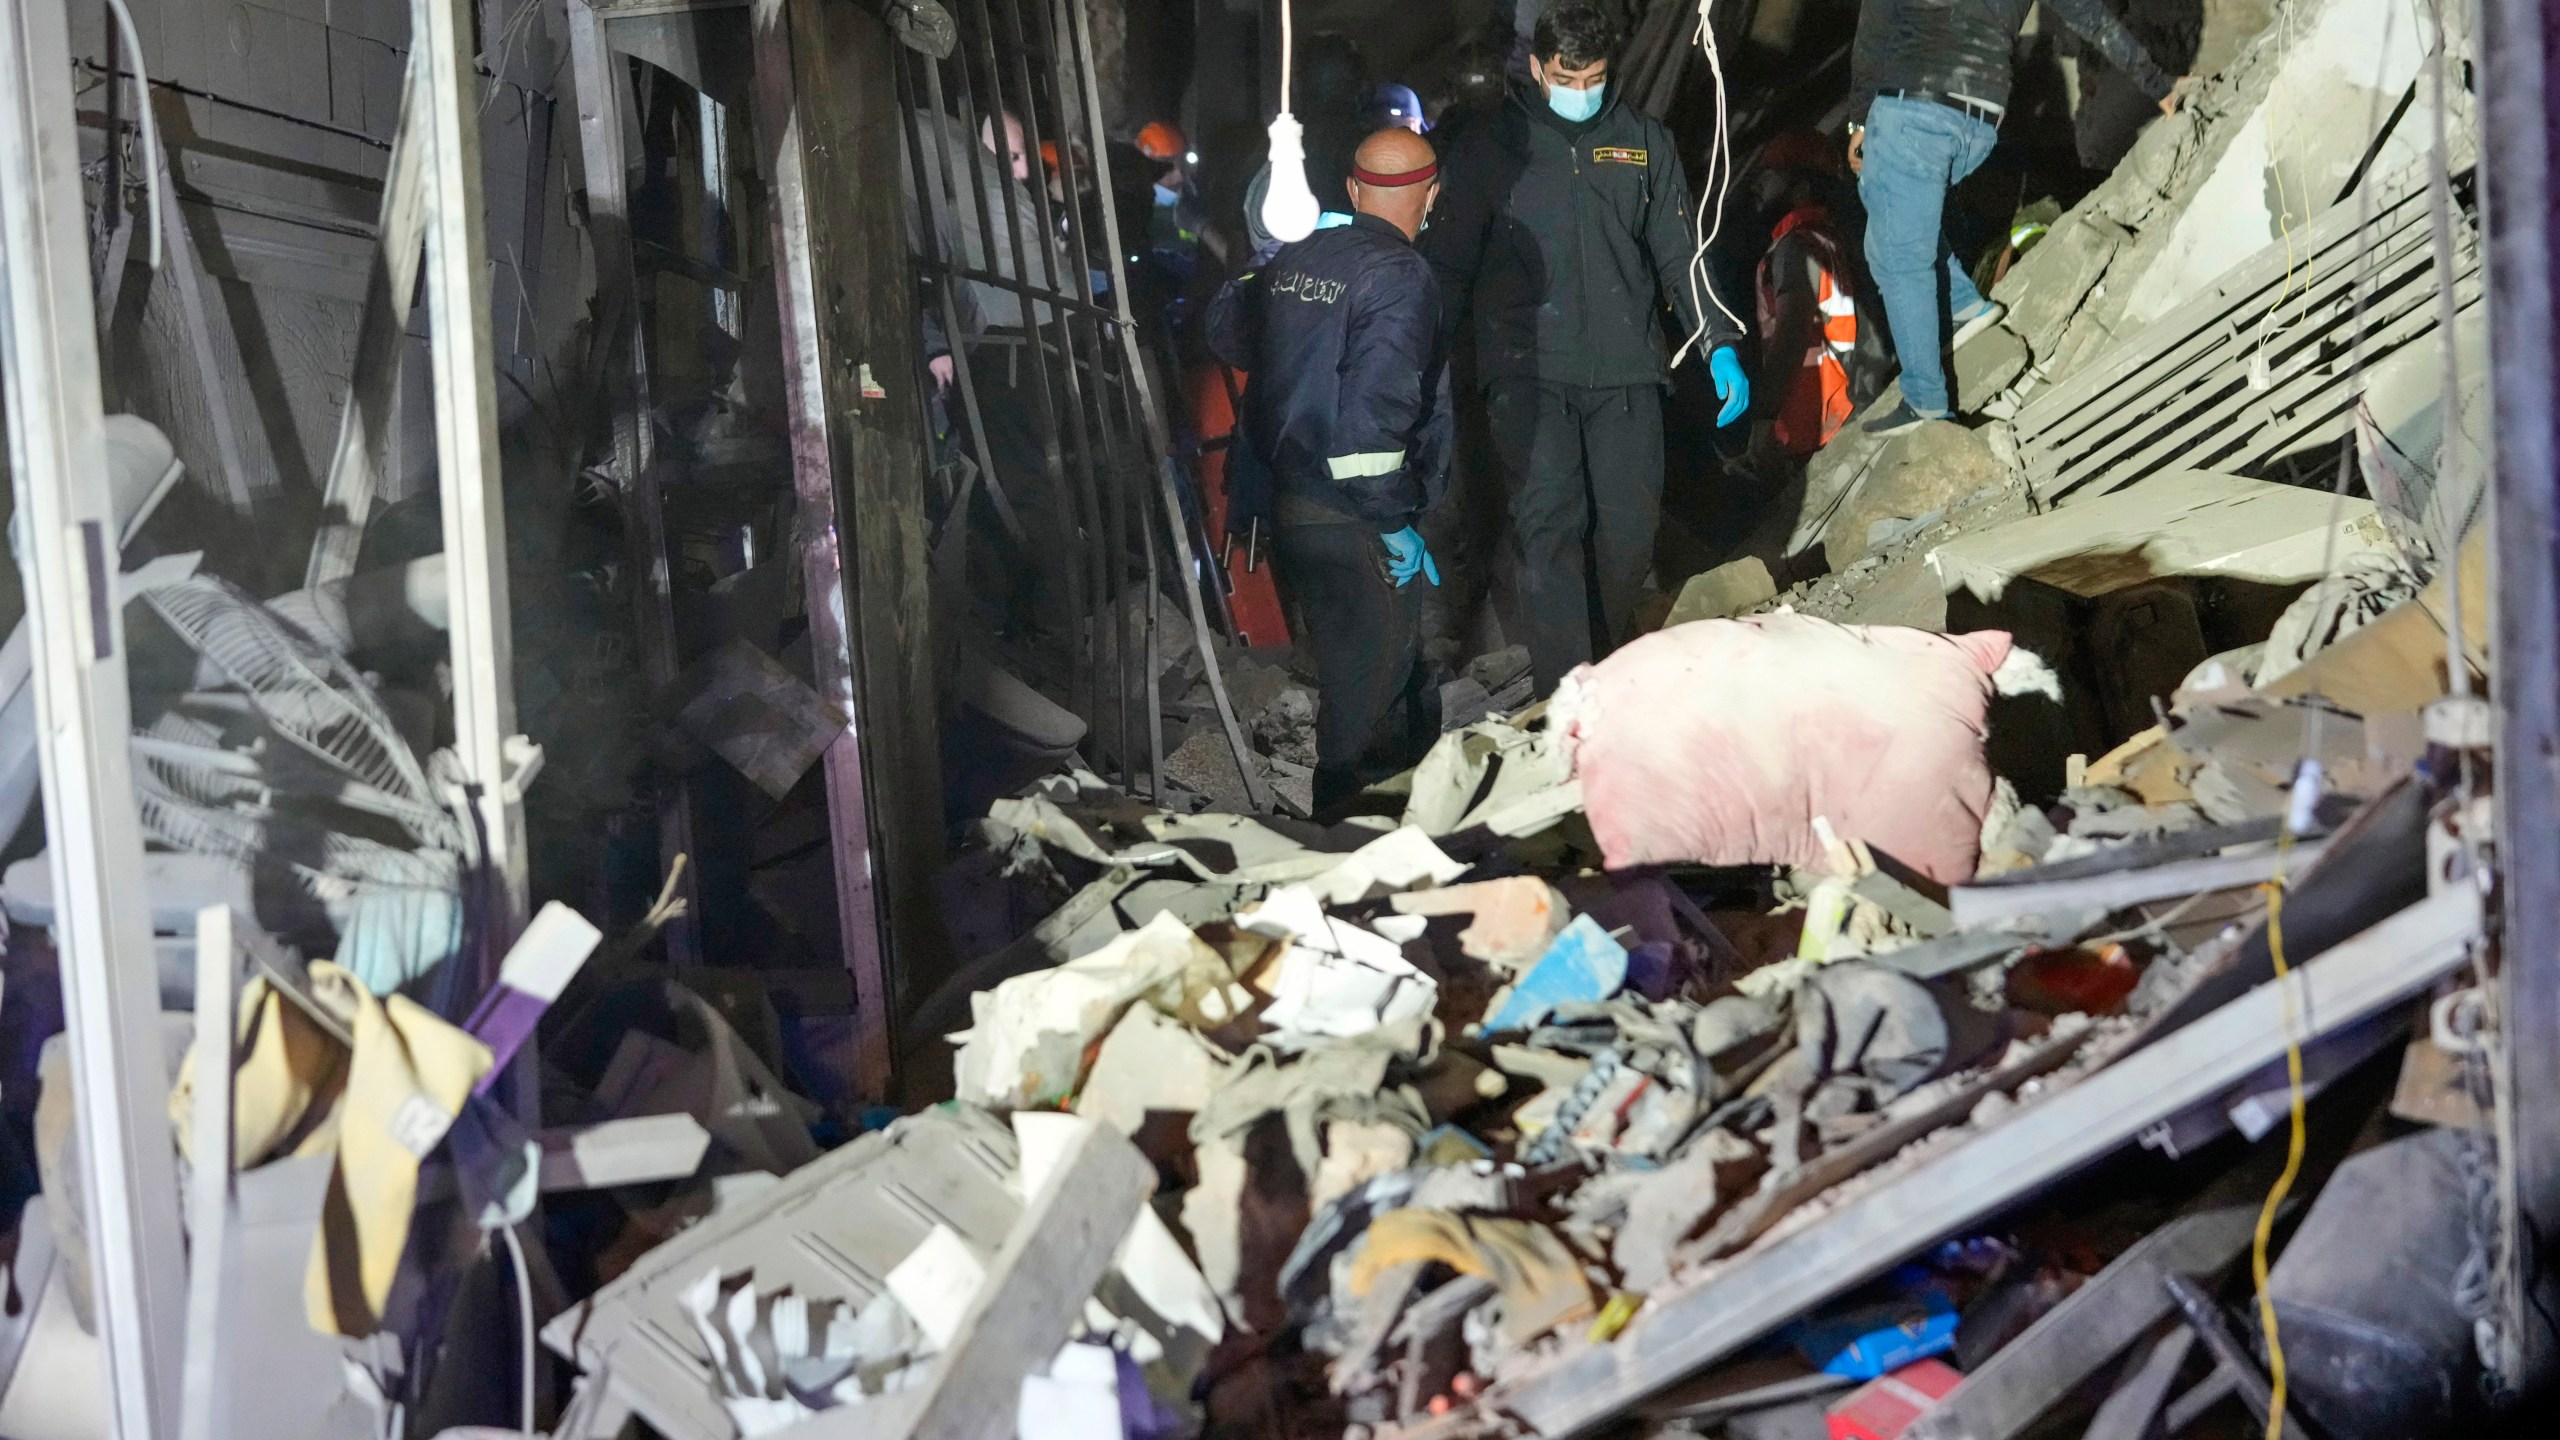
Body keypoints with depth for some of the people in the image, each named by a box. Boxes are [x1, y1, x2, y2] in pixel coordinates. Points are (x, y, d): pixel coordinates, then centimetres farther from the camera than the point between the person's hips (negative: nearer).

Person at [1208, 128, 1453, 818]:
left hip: (1289, 507, 8)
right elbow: (1376, 406, -24)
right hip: (1355, 523, -8)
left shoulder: (1294, 258, 6)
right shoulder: (1401, 275, -15)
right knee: (1371, 683, 1)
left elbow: (1225, 330, 22)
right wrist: (1394, 520, -19)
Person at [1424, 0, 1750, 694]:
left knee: (1631, 531, 0)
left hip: (1624, 368, 3)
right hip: (1526, 370, -2)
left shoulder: (1644, 141, 11)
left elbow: (1680, 254, 14)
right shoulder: (1489, 147, 4)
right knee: (1548, 525, -15)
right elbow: (1450, 264, 6)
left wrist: (1720, 345, 5)